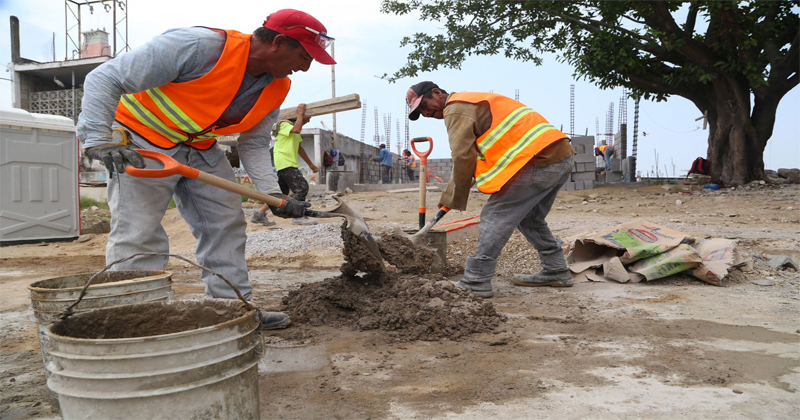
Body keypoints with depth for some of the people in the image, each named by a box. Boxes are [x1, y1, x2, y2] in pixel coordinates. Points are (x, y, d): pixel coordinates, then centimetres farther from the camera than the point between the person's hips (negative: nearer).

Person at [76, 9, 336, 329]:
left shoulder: (277, 87, -8)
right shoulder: (198, 46, -32)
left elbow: (254, 143, -1)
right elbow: (104, 79, -27)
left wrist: (272, 193, -16)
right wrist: (99, 141, -38)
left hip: (201, 149, 7)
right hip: (143, 138, -7)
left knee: (227, 225, 5)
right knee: (139, 235, -13)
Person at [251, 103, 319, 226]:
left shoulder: (293, 127, 24)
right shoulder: (284, 125, -7)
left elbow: (299, 148, 27)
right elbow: (296, 129, -29)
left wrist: (311, 164, 26)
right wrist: (300, 113, -17)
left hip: (290, 163, 10)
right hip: (284, 162, -10)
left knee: (282, 192, 9)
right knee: (302, 187, -14)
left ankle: (260, 214, 11)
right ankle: (299, 216, -10)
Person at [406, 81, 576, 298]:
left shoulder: (456, 109, -3)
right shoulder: (473, 102, 28)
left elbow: (463, 158, -9)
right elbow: (473, 157, 28)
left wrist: (454, 200, 3)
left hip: (540, 161, -10)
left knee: (495, 216, -6)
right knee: (528, 218, 23)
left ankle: (476, 282, -4)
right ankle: (556, 271, 29)